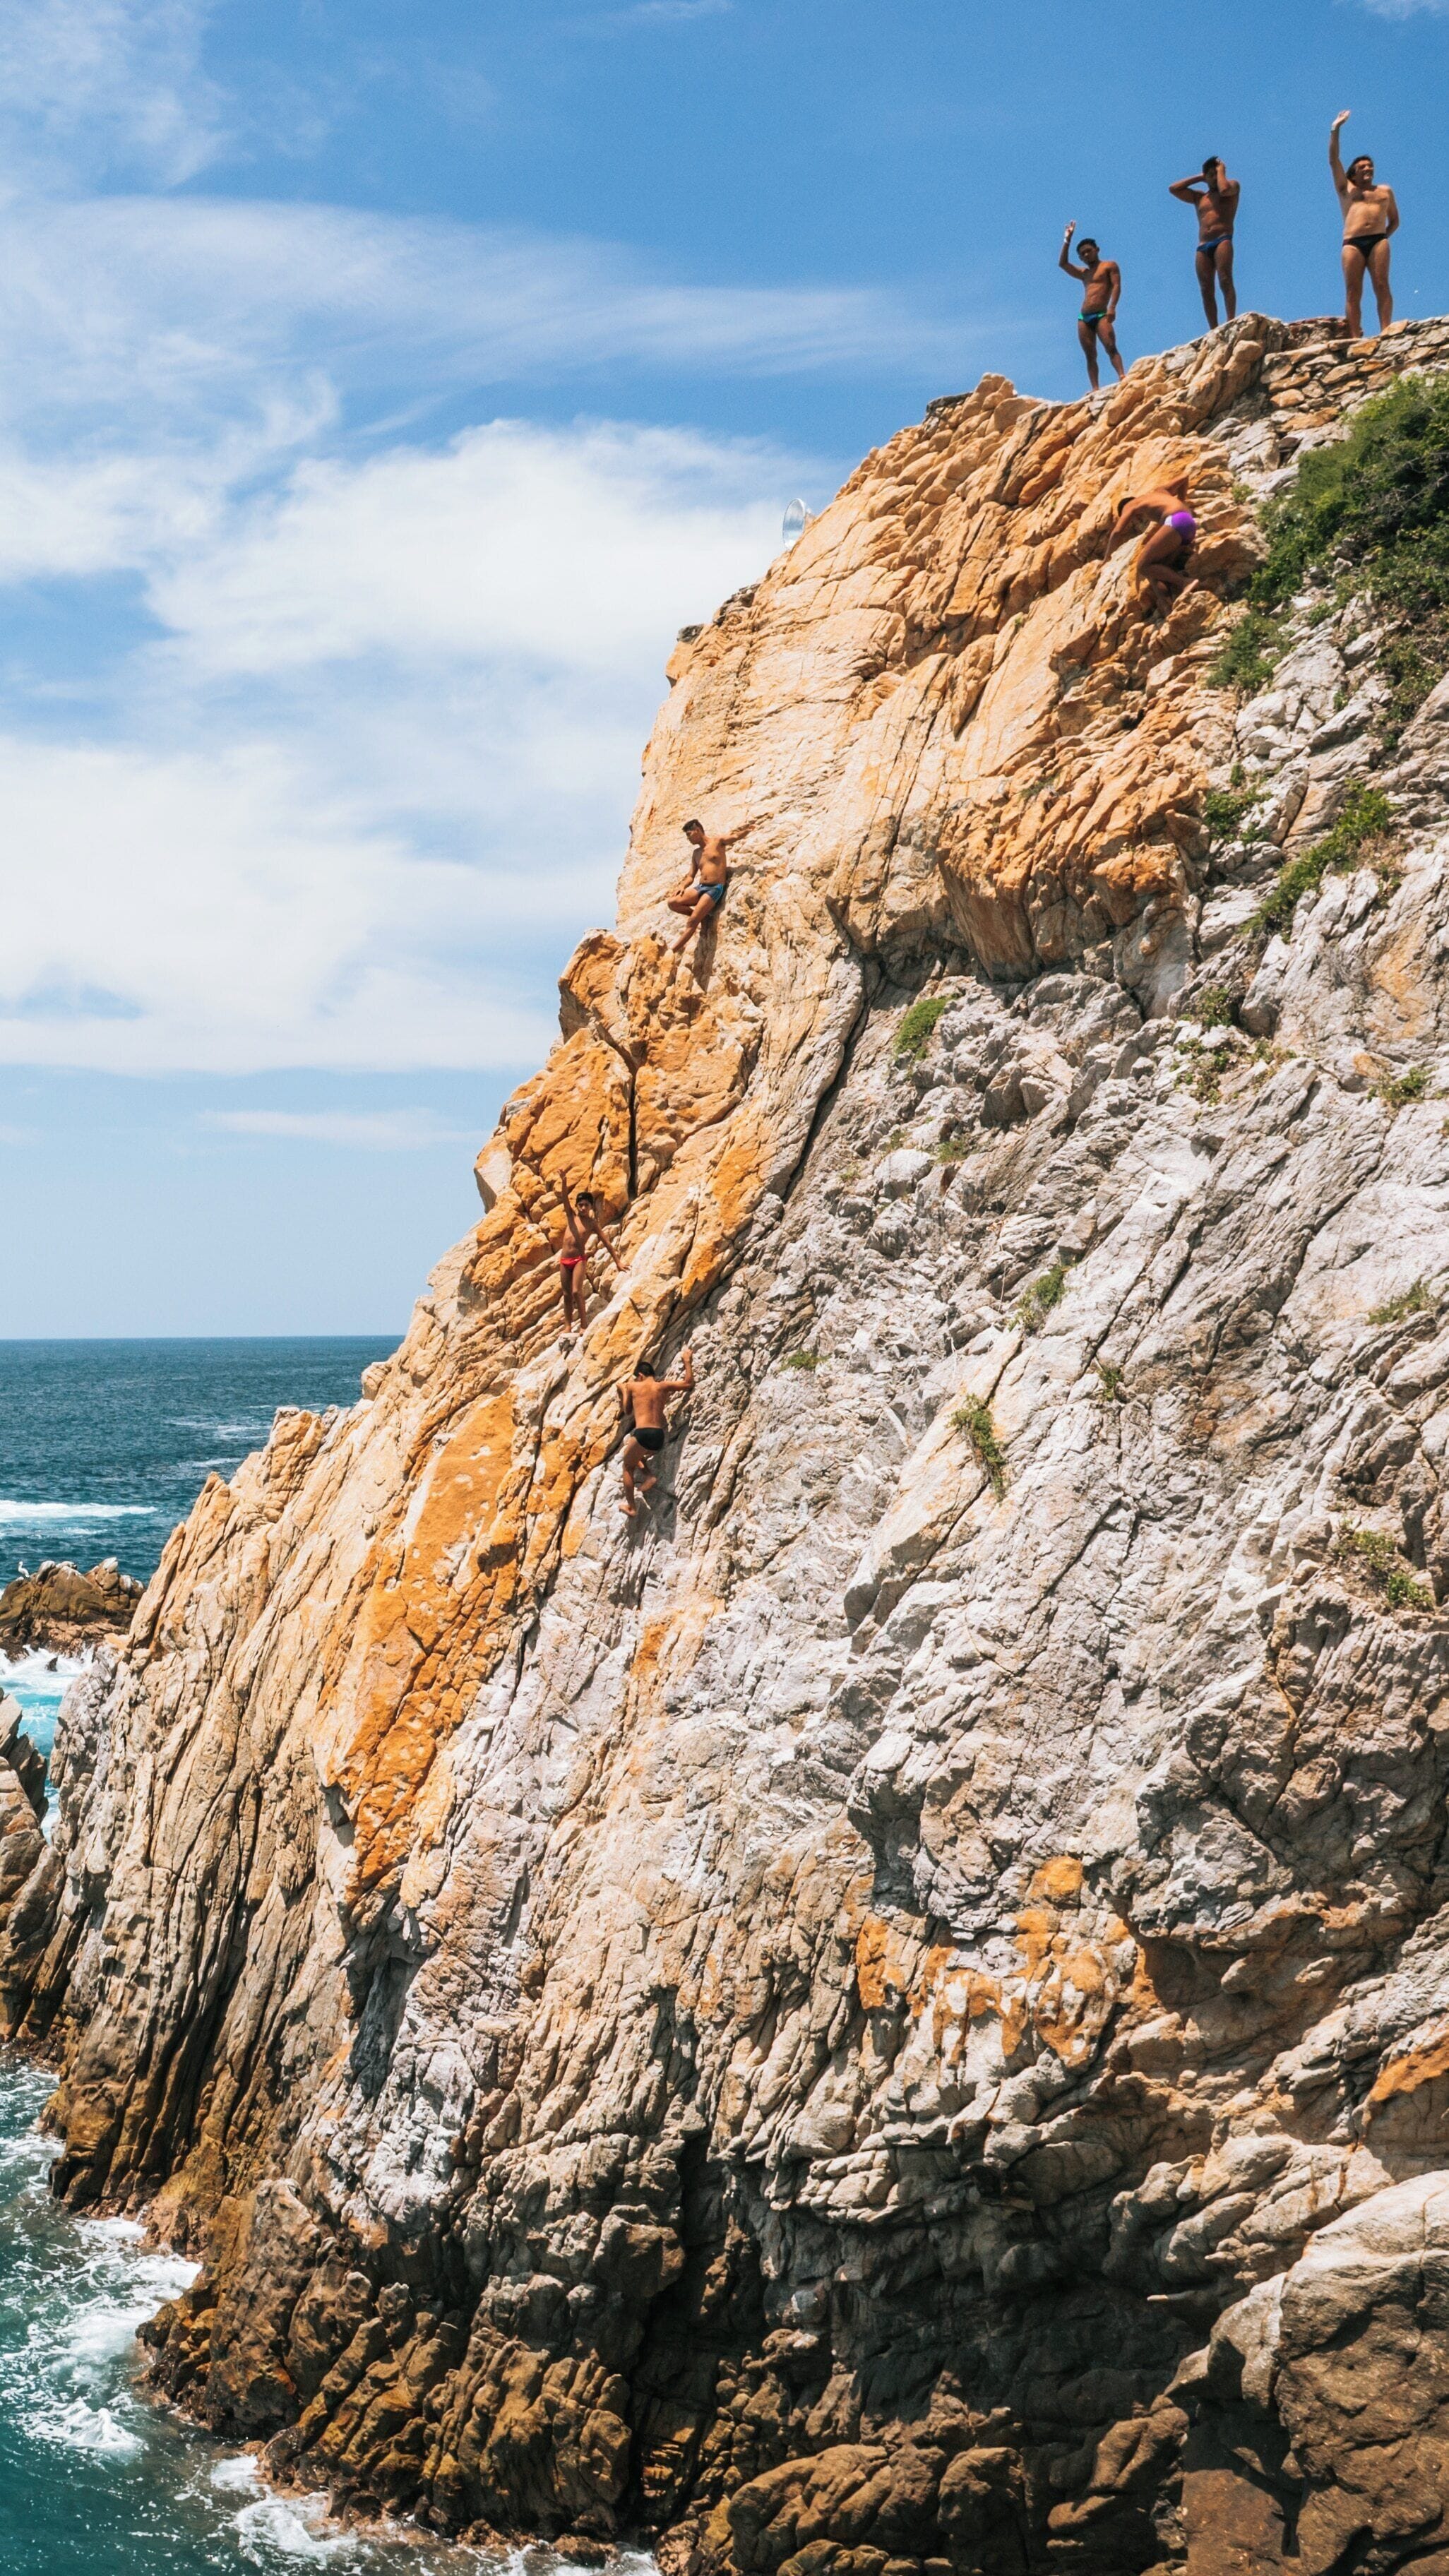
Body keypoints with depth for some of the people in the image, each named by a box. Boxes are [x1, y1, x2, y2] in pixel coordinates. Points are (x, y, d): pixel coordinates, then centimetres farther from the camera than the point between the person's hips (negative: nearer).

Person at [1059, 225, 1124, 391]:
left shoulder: (1109, 266, 9)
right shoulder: (1084, 273, 26)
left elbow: (1116, 286, -4)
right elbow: (1063, 264, 20)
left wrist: (1112, 307, -19)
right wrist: (1067, 240, 17)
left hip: (1101, 315, -6)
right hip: (1084, 318, 6)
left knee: (1111, 348, -23)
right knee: (1090, 356, -3)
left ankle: (1123, 377, -35)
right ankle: (1095, 389, -10)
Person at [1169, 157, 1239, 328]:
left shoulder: (1232, 185, 16)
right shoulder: (1199, 197, 27)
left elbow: (1224, 190, -8)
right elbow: (1173, 189, 20)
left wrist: (1221, 171, 8)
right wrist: (1199, 178, 22)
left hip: (1222, 241, -5)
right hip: (1203, 246, 5)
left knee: (1225, 281, -22)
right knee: (1207, 290, -7)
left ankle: (1230, 323, -31)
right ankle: (1214, 331, -12)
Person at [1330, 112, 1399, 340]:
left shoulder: (1385, 191, 27)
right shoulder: (1347, 189, 23)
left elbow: (1395, 220, 27)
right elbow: (1334, 160, 17)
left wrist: (1385, 235, 6)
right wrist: (1335, 130, 12)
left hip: (1378, 240, 1)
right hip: (1352, 242, -1)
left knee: (1382, 286, -14)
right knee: (1353, 292, -11)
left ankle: (1386, 331, -23)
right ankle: (1355, 336, -18)